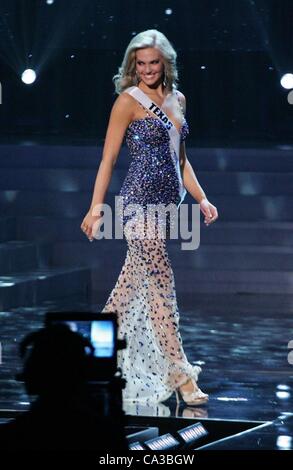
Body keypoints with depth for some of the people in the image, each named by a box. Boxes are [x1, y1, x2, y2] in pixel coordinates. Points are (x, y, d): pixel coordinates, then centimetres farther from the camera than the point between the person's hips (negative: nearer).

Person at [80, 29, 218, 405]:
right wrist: (96, 207, -14)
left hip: (166, 202, 7)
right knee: (161, 286, -10)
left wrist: (201, 198, 14)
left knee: (133, 282, 13)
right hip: (140, 202, -7)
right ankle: (179, 375, -10)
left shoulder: (177, 100, 14)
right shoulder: (129, 101, -6)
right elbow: (109, 158, -8)